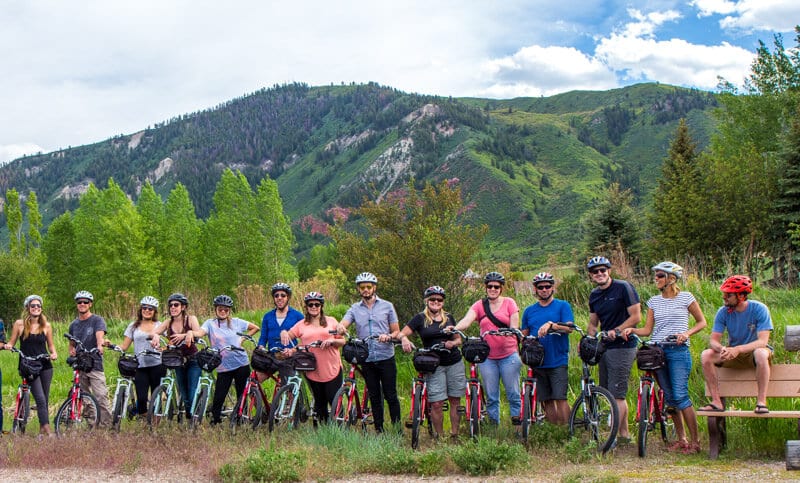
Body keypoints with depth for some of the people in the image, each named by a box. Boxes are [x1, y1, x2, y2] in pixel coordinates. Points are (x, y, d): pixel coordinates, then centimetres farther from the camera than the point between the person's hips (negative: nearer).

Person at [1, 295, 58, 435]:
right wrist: (7, 345, -16)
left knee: (45, 400, 6)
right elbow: (11, 342, 6)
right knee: (40, 399, -14)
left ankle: (42, 430, 18)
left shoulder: (46, 326, 4)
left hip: (45, 366, 3)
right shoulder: (19, 324, -1)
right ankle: (47, 430, -19)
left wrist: (54, 353, -7)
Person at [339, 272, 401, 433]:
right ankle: (379, 430, 16)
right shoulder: (354, 309, 8)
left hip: (386, 358, -2)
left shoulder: (387, 306, 5)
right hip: (367, 359, 2)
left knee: (391, 396, -1)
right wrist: (340, 328, -32)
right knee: (374, 397, 9)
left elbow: (396, 332, 5)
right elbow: (343, 325, -7)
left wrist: (388, 336, -17)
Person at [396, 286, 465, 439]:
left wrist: (453, 343, -8)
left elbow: (459, 339, 15)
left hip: (454, 364, 3)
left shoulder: (449, 318, 12)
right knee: (437, 403, -7)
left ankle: (455, 434, 14)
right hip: (434, 366, -3)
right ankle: (439, 436, 4)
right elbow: (401, 333, -4)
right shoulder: (420, 319, 3)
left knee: (455, 401, 4)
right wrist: (404, 339, -27)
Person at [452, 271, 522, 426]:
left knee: (513, 393, 1)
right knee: (491, 396, 6)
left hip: (508, 356, -1)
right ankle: (493, 424, 14)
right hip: (487, 357, 1)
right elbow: (467, 320, -11)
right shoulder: (479, 305, 5)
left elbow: (514, 326, -3)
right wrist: (454, 329, -32)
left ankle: (517, 420, 9)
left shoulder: (509, 303, 4)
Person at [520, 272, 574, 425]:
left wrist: (551, 325, -25)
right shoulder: (529, 311, 14)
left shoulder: (562, 306, 4)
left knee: (560, 399, -10)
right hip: (538, 363, 4)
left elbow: (569, 327, -10)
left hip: (558, 362, -3)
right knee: (546, 401, 5)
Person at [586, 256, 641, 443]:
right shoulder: (594, 295, 12)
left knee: (617, 394, -9)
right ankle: (624, 434, 21)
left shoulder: (623, 288, -9)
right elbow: (593, 324, 18)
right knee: (613, 394, 12)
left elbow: (636, 317, -12)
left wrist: (615, 331, -20)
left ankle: (613, 437, -7)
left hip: (622, 347, -8)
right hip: (605, 348, 8)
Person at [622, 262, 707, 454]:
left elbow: (701, 322, 5)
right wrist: (632, 330, -11)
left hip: (678, 351, -5)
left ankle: (696, 441, -3)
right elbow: (647, 329, 8)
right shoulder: (654, 301, 12)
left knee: (680, 396, -12)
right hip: (657, 351, 5)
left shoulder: (685, 297, 1)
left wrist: (686, 333, -12)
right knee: (669, 397, 7)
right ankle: (681, 439, 17)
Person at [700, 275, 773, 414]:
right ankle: (716, 402, -18)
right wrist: (721, 349, -36)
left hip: (753, 352, -3)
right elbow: (713, 340, -11)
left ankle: (761, 401, -29)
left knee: (761, 353, -38)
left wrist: (738, 349, -40)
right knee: (706, 355, -22)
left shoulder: (759, 309, -18)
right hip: (733, 354, 3)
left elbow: (763, 341, -25)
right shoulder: (723, 312, -9)